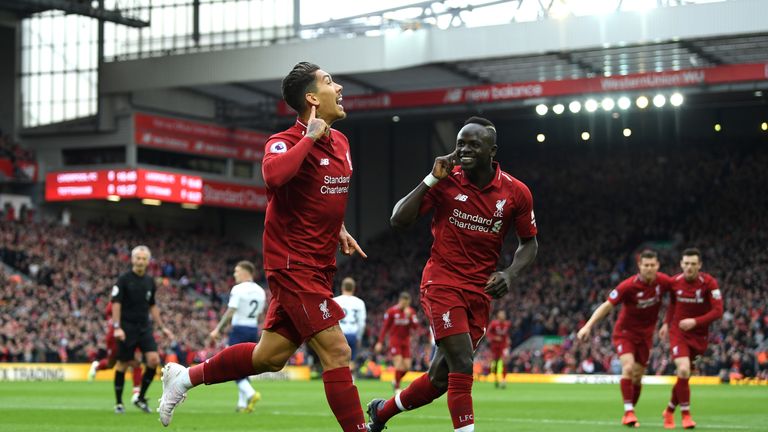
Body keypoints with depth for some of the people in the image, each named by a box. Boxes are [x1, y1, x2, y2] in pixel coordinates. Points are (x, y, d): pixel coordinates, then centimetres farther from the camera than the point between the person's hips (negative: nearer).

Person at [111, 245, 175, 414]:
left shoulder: (150, 281, 10)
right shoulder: (124, 279, -6)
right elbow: (116, 303, -10)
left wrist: (162, 327, 16)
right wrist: (117, 327, -19)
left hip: (145, 327, 4)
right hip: (127, 328, -4)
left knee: (154, 360, -11)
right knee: (123, 364, 1)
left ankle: (140, 398, 4)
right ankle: (118, 403, 14)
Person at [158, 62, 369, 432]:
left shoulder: (340, 141, 11)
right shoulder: (285, 142, -15)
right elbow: (274, 175, -40)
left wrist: (338, 230, 18)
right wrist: (310, 136, -27)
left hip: (318, 267, 9)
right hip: (293, 265, -9)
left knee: (269, 358, 13)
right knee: (336, 352, -12)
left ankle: (186, 376, 29)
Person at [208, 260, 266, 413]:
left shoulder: (238, 289, -11)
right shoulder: (260, 291, 10)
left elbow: (230, 312, -15)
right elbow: (259, 315, 13)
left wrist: (218, 330, -11)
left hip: (239, 329, -7)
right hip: (254, 330, 7)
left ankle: (250, 393, -23)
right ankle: (243, 403, 12)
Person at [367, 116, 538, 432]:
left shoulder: (516, 193, -2)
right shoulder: (446, 181, -6)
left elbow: (529, 243, 10)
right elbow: (398, 220, -10)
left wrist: (510, 274, -9)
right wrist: (432, 179, -17)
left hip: (480, 293, 3)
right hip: (442, 284, -3)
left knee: (442, 378, 9)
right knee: (462, 366, -20)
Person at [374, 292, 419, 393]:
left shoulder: (411, 312, 3)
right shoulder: (391, 311, -6)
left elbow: (415, 326, -6)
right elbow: (385, 327, -2)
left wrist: (409, 316, -22)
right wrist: (380, 342, -5)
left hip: (405, 341, 4)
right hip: (394, 341, -4)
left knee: (407, 367, 1)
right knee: (399, 364, -16)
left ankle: (396, 381, 26)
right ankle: (397, 388, -6)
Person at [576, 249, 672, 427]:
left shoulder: (663, 281, -13)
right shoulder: (628, 285, -23)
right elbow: (607, 306, -20)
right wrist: (588, 326, -27)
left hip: (645, 334, 4)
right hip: (625, 331, -4)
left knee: (637, 376, 7)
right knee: (628, 368, -24)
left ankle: (628, 416, 22)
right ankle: (629, 412, -19)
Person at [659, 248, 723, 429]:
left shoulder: (709, 283, -14)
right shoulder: (675, 282, -6)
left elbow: (718, 311, -18)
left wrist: (695, 321, -28)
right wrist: (666, 323, 9)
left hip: (699, 335, 0)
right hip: (678, 332, 0)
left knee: (683, 375, 8)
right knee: (684, 370, -20)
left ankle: (669, 411, 31)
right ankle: (685, 414, -5)